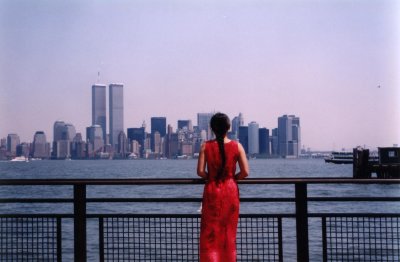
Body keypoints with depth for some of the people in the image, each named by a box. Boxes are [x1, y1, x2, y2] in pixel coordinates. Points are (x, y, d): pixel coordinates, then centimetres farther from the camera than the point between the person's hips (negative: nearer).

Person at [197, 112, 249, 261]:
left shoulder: (206, 146, -5)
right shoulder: (237, 146, -5)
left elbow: (200, 171, -11)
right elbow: (245, 172, -8)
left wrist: (210, 177, 8)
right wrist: (233, 177, 10)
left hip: (212, 191, -1)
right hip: (230, 191, 1)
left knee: (210, 233, 7)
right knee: (229, 232, 12)